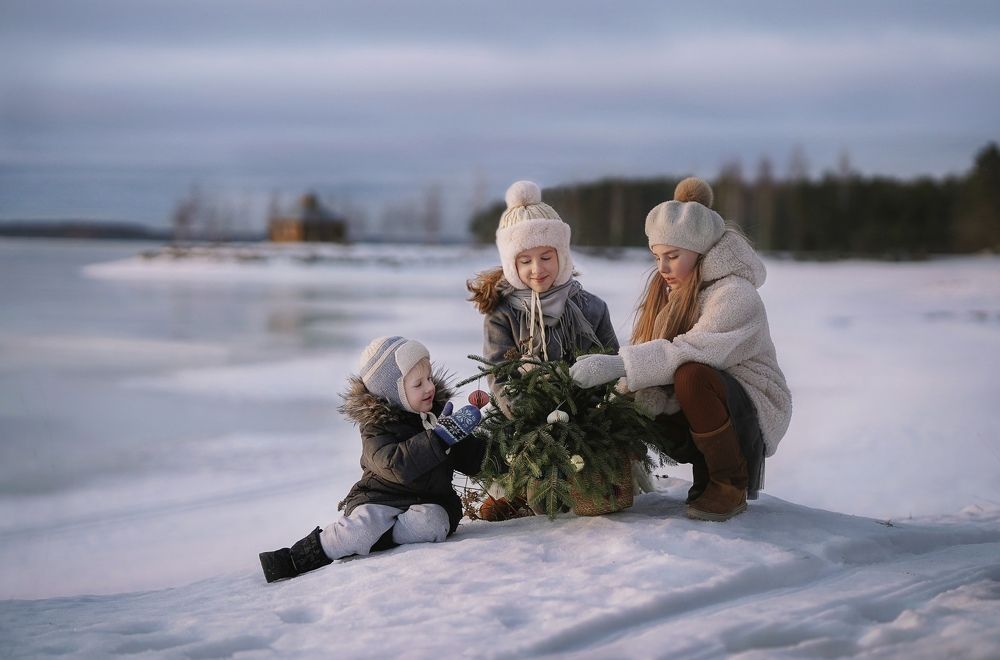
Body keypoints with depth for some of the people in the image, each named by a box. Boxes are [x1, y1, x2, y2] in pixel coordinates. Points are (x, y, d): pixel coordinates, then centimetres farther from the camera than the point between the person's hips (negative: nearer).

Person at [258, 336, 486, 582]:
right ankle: (297, 558, -28)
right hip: (380, 499, -3)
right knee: (364, 523, -34)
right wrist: (442, 434, -33)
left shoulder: (438, 412, 8)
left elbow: (468, 459, 16)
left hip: (429, 503, 3)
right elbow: (396, 465, -27)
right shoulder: (376, 427, -7)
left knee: (429, 524, -32)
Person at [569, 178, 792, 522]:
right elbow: (647, 350, -2)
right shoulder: (666, 288, 8)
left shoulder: (737, 294, -18)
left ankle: (730, 486, -16)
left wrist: (618, 365, -39)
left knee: (691, 375, -34)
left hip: (751, 413, -7)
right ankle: (707, 474, 3)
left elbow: (692, 351, -33)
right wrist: (652, 393, -23)